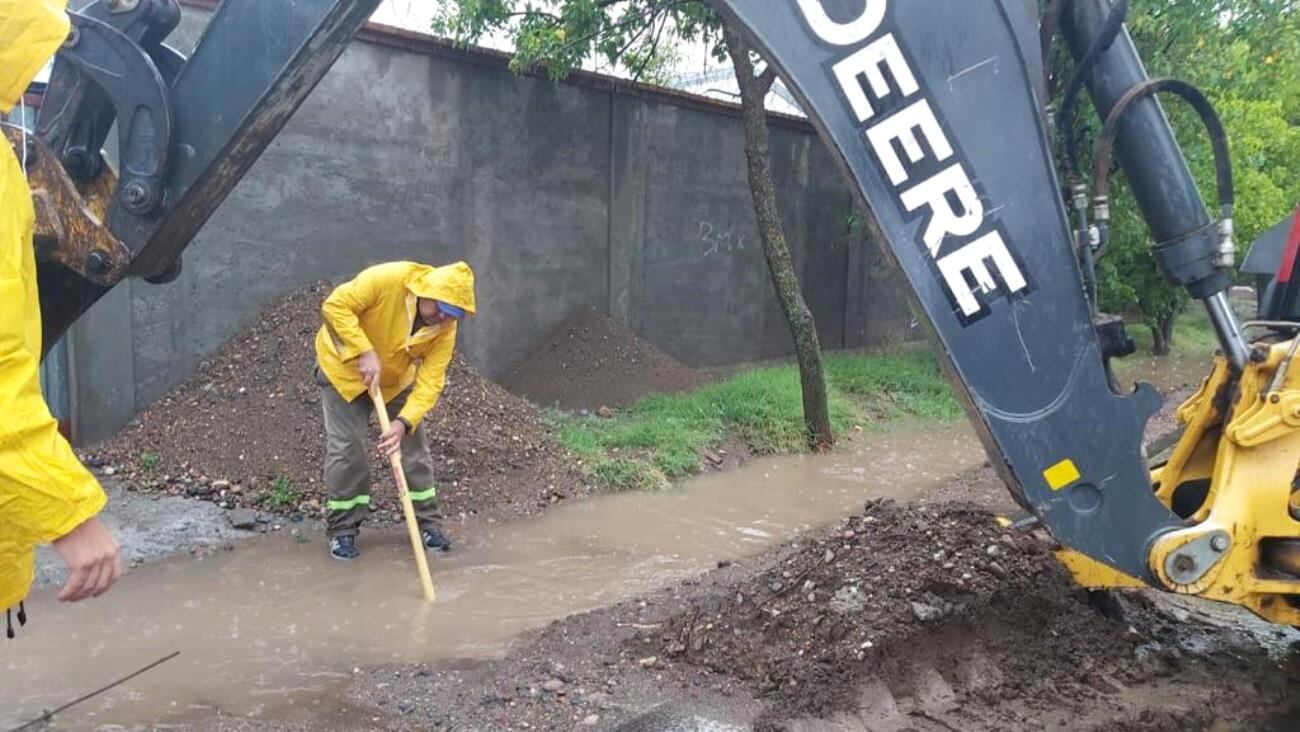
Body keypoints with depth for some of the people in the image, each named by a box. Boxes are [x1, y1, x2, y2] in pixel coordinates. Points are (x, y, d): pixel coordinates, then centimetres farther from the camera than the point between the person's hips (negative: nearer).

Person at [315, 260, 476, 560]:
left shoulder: (446, 329, -22)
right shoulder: (387, 279, -34)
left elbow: (430, 381, -26)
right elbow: (335, 305, -31)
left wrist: (403, 423, -39)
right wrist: (365, 352, -37)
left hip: (396, 378, 4)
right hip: (345, 368, -3)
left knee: (414, 446, 2)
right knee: (346, 450, -4)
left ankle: (426, 522, 16)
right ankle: (342, 529, 11)